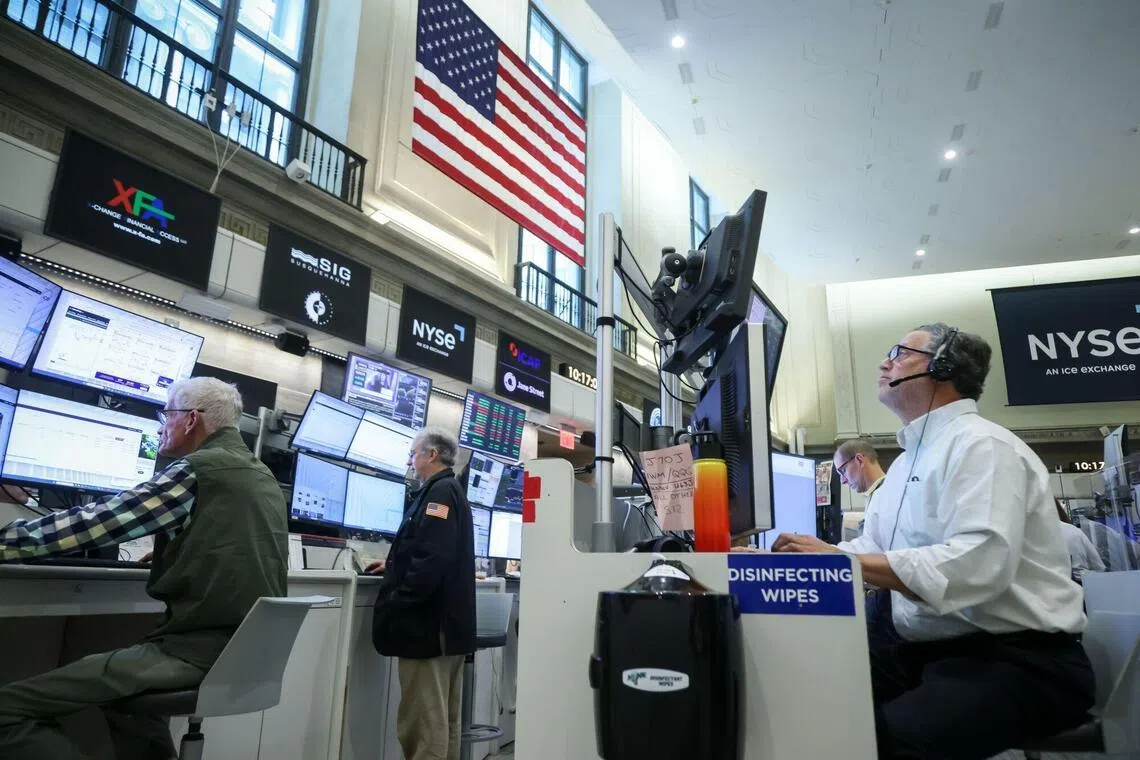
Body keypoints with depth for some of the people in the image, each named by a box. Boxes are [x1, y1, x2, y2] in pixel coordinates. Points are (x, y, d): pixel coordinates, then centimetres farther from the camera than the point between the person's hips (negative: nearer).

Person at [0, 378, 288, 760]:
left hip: (196, 651, -9)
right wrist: (165, 553, 41)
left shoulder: (197, 470, -11)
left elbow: (94, 522, -9)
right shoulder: (263, 478, 15)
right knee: (119, 676, 34)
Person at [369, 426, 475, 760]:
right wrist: (394, 567, 29)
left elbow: (432, 559, -26)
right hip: (448, 622, 10)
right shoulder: (452, 491, 17)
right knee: (444, 720, 15)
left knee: (422, 725, -4)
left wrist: (395, 603, -20)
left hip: (428, 622, -10)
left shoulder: (439, 492, -14)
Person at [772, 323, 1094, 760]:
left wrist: (840, 559, -27)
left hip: (1013, 660, -8)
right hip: (924, 650, 8)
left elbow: (978, 565, -27)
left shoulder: (983, 445, -13)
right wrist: (807, 558, -2)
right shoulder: (906, 461, 16)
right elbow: (873, 548, 15)